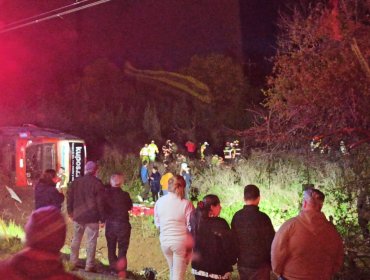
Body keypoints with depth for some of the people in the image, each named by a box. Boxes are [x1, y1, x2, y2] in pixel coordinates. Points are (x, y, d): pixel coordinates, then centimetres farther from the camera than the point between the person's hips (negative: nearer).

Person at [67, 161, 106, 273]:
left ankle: (73, 262, 23)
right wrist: (102, 218, -4)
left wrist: (70, 211, 19)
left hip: (78, 215, 5)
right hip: (92, 217, -5)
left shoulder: (76, 181, 5)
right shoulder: (97, 183, -10)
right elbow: (100, 202, -10)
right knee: (91, 241, 2)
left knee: (76, 239, 17)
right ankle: (89, 265, 3)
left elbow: (69, 197, 10)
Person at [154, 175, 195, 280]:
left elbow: (157, 223, 6)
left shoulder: (159, 201, -4)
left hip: (165, 241, 4)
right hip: (181, 241, -4)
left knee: (173, 270, 25)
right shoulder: (186, 204, -17)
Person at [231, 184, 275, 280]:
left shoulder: (236, 216, -2)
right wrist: (272, 263, 3)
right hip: (260, 265, -5)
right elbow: (271, 241, -10)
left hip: (242, 264, 5)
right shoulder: (262, 218, -16)